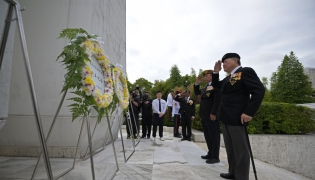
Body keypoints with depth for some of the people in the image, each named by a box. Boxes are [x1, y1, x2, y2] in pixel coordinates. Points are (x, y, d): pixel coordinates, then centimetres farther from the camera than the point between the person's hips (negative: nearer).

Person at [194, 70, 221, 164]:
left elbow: (218, 101, -18)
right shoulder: (205, 87, 17)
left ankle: (215, 157, 11)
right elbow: (197, 93, 24)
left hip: (211, 116, -9)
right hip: (204, 116, 9)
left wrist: (213, 113, -22)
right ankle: (210, 154, 26)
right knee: (208, 136, 15)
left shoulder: (216, 86, -10)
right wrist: (197, 83, 9)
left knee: (214, 136, 1)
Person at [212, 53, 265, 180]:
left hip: (237, 117, -9)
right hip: (226, 117, 9)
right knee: (230, 148, 17)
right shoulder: (228, 78, 18)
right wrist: (216, 72, 15)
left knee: (240, 149, 2)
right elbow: (216, 85, 30)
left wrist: (249, 112, -22)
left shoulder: (246, 72, -8)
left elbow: (259, 90, -17)